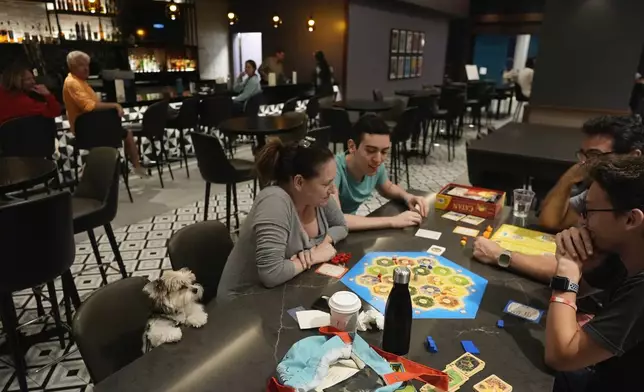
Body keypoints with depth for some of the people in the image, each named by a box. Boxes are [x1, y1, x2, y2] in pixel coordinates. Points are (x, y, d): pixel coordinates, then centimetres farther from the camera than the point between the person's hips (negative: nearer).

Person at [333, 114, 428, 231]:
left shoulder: (376, 166, -8)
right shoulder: (335, 169, -27)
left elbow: (388, 188, 13)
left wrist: (406, 196, -8)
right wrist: (392, 221, -33)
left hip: (351, 231, 6)